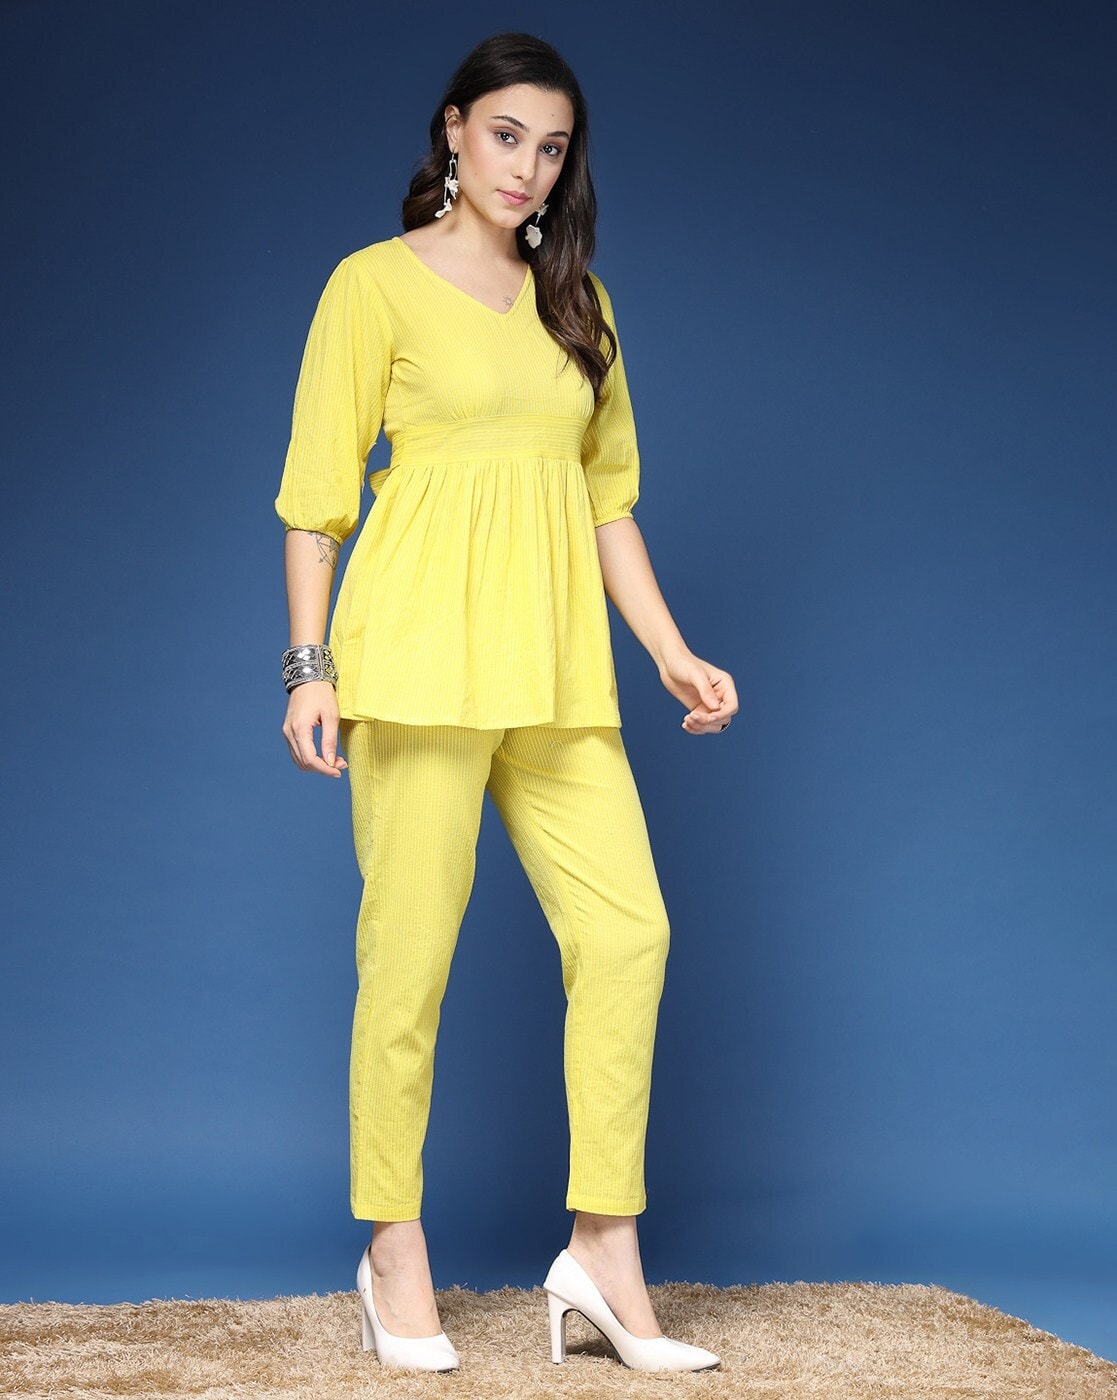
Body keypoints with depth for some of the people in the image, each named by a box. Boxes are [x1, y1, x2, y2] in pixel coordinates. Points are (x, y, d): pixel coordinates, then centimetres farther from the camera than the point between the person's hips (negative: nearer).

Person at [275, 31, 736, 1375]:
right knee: (410, 952, -3)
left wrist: (671, 648, 10)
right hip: (421, 652, -5)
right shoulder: (376, 284, 2)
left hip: (553, 664, 5)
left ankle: (603, 1255, 4)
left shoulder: (577, 300, 18)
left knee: (628, 930, -5)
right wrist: (311, 664, -8)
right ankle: (395, 1257, 12)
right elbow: (317, 492, 0)